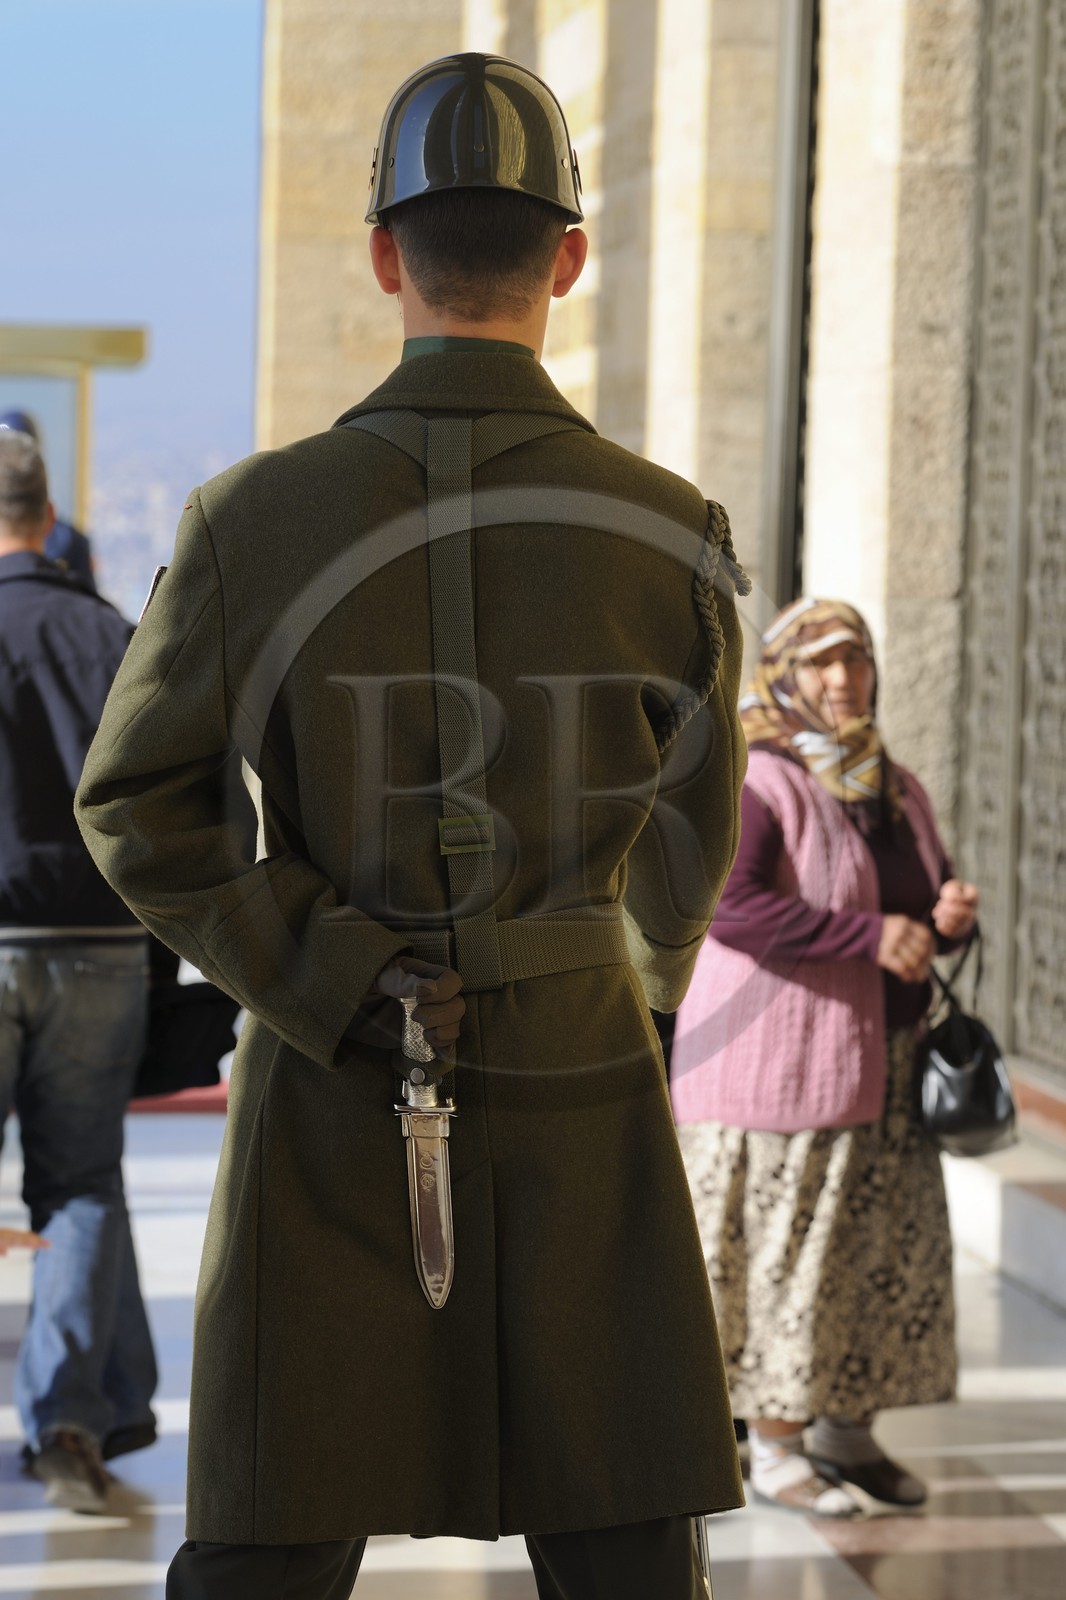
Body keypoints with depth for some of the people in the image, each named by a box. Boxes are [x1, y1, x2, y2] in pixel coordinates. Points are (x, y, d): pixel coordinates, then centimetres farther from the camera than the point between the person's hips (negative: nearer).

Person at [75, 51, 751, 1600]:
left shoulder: (252, 518, -9)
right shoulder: (673, 535, -9)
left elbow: (140, 810, -6)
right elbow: (691, 836, 6)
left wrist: (349, 991, -5)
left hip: (336, 1098, 1)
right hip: (578, 1097, 0)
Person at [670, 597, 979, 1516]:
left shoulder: (897, 792, 12)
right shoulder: (759, 784, -12)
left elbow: (933, 910, 19)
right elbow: (729, 906, -26)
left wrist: (955, 917, -6)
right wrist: (869, 935, -27)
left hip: (878, 1062, 8)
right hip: (779, 1059, -8)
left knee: (884, 1246, 10)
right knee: (786, 1252, -3)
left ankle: (849, 1434, 24)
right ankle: (774, 1451, 8)